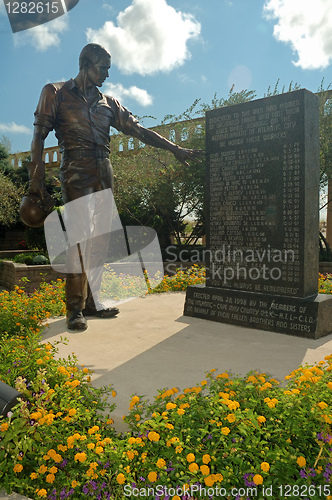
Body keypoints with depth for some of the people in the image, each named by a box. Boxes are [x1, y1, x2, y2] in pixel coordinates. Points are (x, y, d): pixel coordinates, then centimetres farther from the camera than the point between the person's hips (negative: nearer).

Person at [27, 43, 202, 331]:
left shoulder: (108, 103, 21)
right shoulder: (56, 93, 10)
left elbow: (138, 130, 18)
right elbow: (39, 136, 2)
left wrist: (175, 149, 10)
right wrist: (37, 178, -10)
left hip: (104, 175, 5)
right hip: (77, 172, -5)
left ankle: (91, 302, 8)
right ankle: (75, 308, -9)